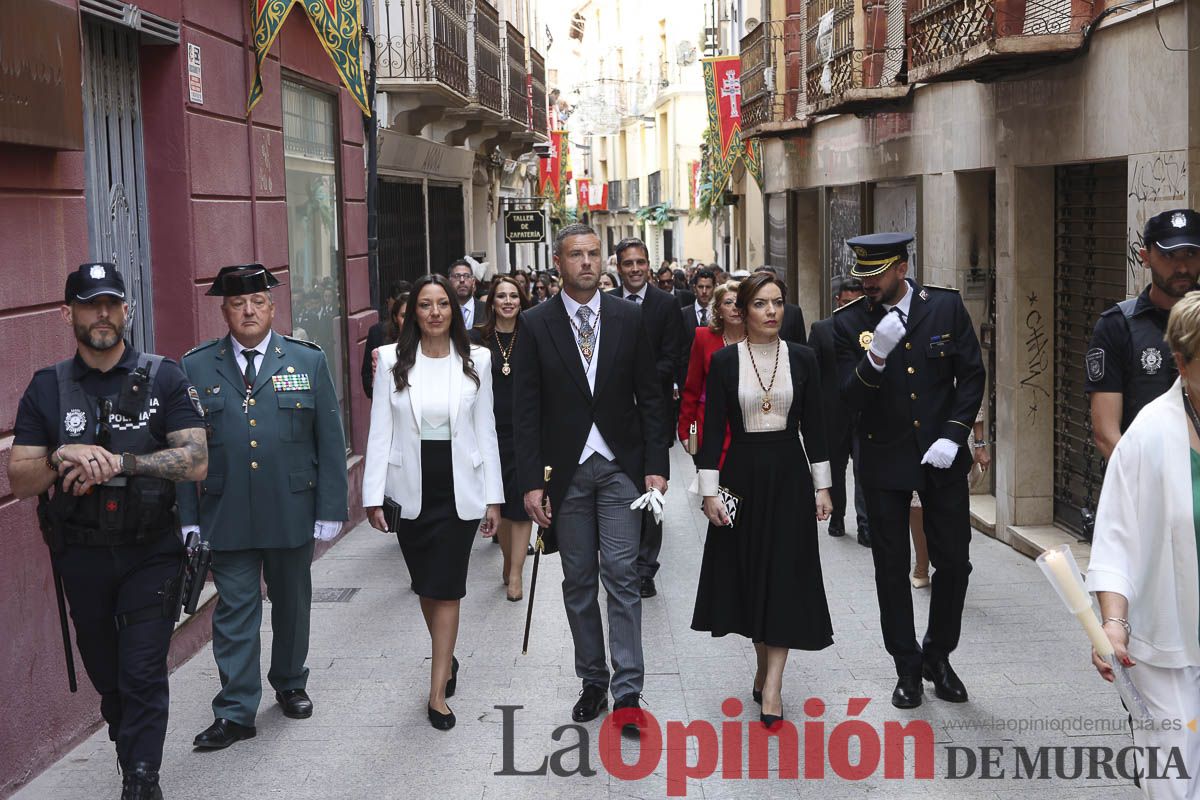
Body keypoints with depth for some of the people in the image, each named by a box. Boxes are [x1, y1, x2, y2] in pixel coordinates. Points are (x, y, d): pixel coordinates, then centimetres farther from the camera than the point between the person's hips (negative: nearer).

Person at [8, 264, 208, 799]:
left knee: (143, 673, -7)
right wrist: (63, 458, -21)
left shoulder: (163, 378, -2)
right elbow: (19, 482, -1)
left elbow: (196, 462, -11)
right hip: (81, 556, 3)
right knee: (106, 674, 14)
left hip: (151, 553, -2)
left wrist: (120, 462, -21)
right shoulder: (47, 388, 3)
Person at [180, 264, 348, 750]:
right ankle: (235, 713, 7)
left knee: (292, 604, 15)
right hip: (226, 516, -1)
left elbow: (330, 441, 2)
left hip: (292, 513, 1)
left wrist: (330, 509, -3)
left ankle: (290, 685, 35)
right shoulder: (196, 368, 1)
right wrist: (188, 518, -3)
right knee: (235, 611, 1)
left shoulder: (308, 361, 2)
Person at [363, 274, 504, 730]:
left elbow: (486, 430, 3)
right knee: (426, 586, 14)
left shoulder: (476, 360, 0)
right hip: (411, 490, 1)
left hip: (460, 490, -1)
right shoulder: (393, 361, -1)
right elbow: (380, 430, -1)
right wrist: (374, 496, -6)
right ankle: (447, 660, 38)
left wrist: (494, 497, 1)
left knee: (446, 589, -3)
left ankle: (438, 692, 3)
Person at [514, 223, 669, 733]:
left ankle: (627, 692, 0)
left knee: (622, 575, -5)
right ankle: (592, 682, 21)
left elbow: (650, 398, 4)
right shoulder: (536, 324, -1)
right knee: (578, 581, 9)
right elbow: (526, 409, -2)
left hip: (620, 466, 0)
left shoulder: (629, 318, 2)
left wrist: (656, 466, -3)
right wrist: (531, 481, -7)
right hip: (566, 470, 1)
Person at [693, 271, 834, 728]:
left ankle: (771, 684, -1)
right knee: (749, 571, 8)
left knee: (785, 573, -2)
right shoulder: (725, 361, -4)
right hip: (742, 473, 0)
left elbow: (814, 426, 5)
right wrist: (709, 490, -9)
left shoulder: (802, 359, 1)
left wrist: (822, 485, 3)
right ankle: (765, 665, 27)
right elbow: (713, 429, -4)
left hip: (789, 474, 1)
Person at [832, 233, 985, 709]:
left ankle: (938, 656, 27)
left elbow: (971, 376, 0)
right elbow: (849, 399, -13)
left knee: (954, 562, 6)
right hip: (884, 459, -1)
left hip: (941, 456, 1)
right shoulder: (849, 322, -7)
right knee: (892, 568, 7)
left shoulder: (946, 307, -4)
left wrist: (953, 436, -11)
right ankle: (907, 667, 22)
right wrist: (875, 357, -30)